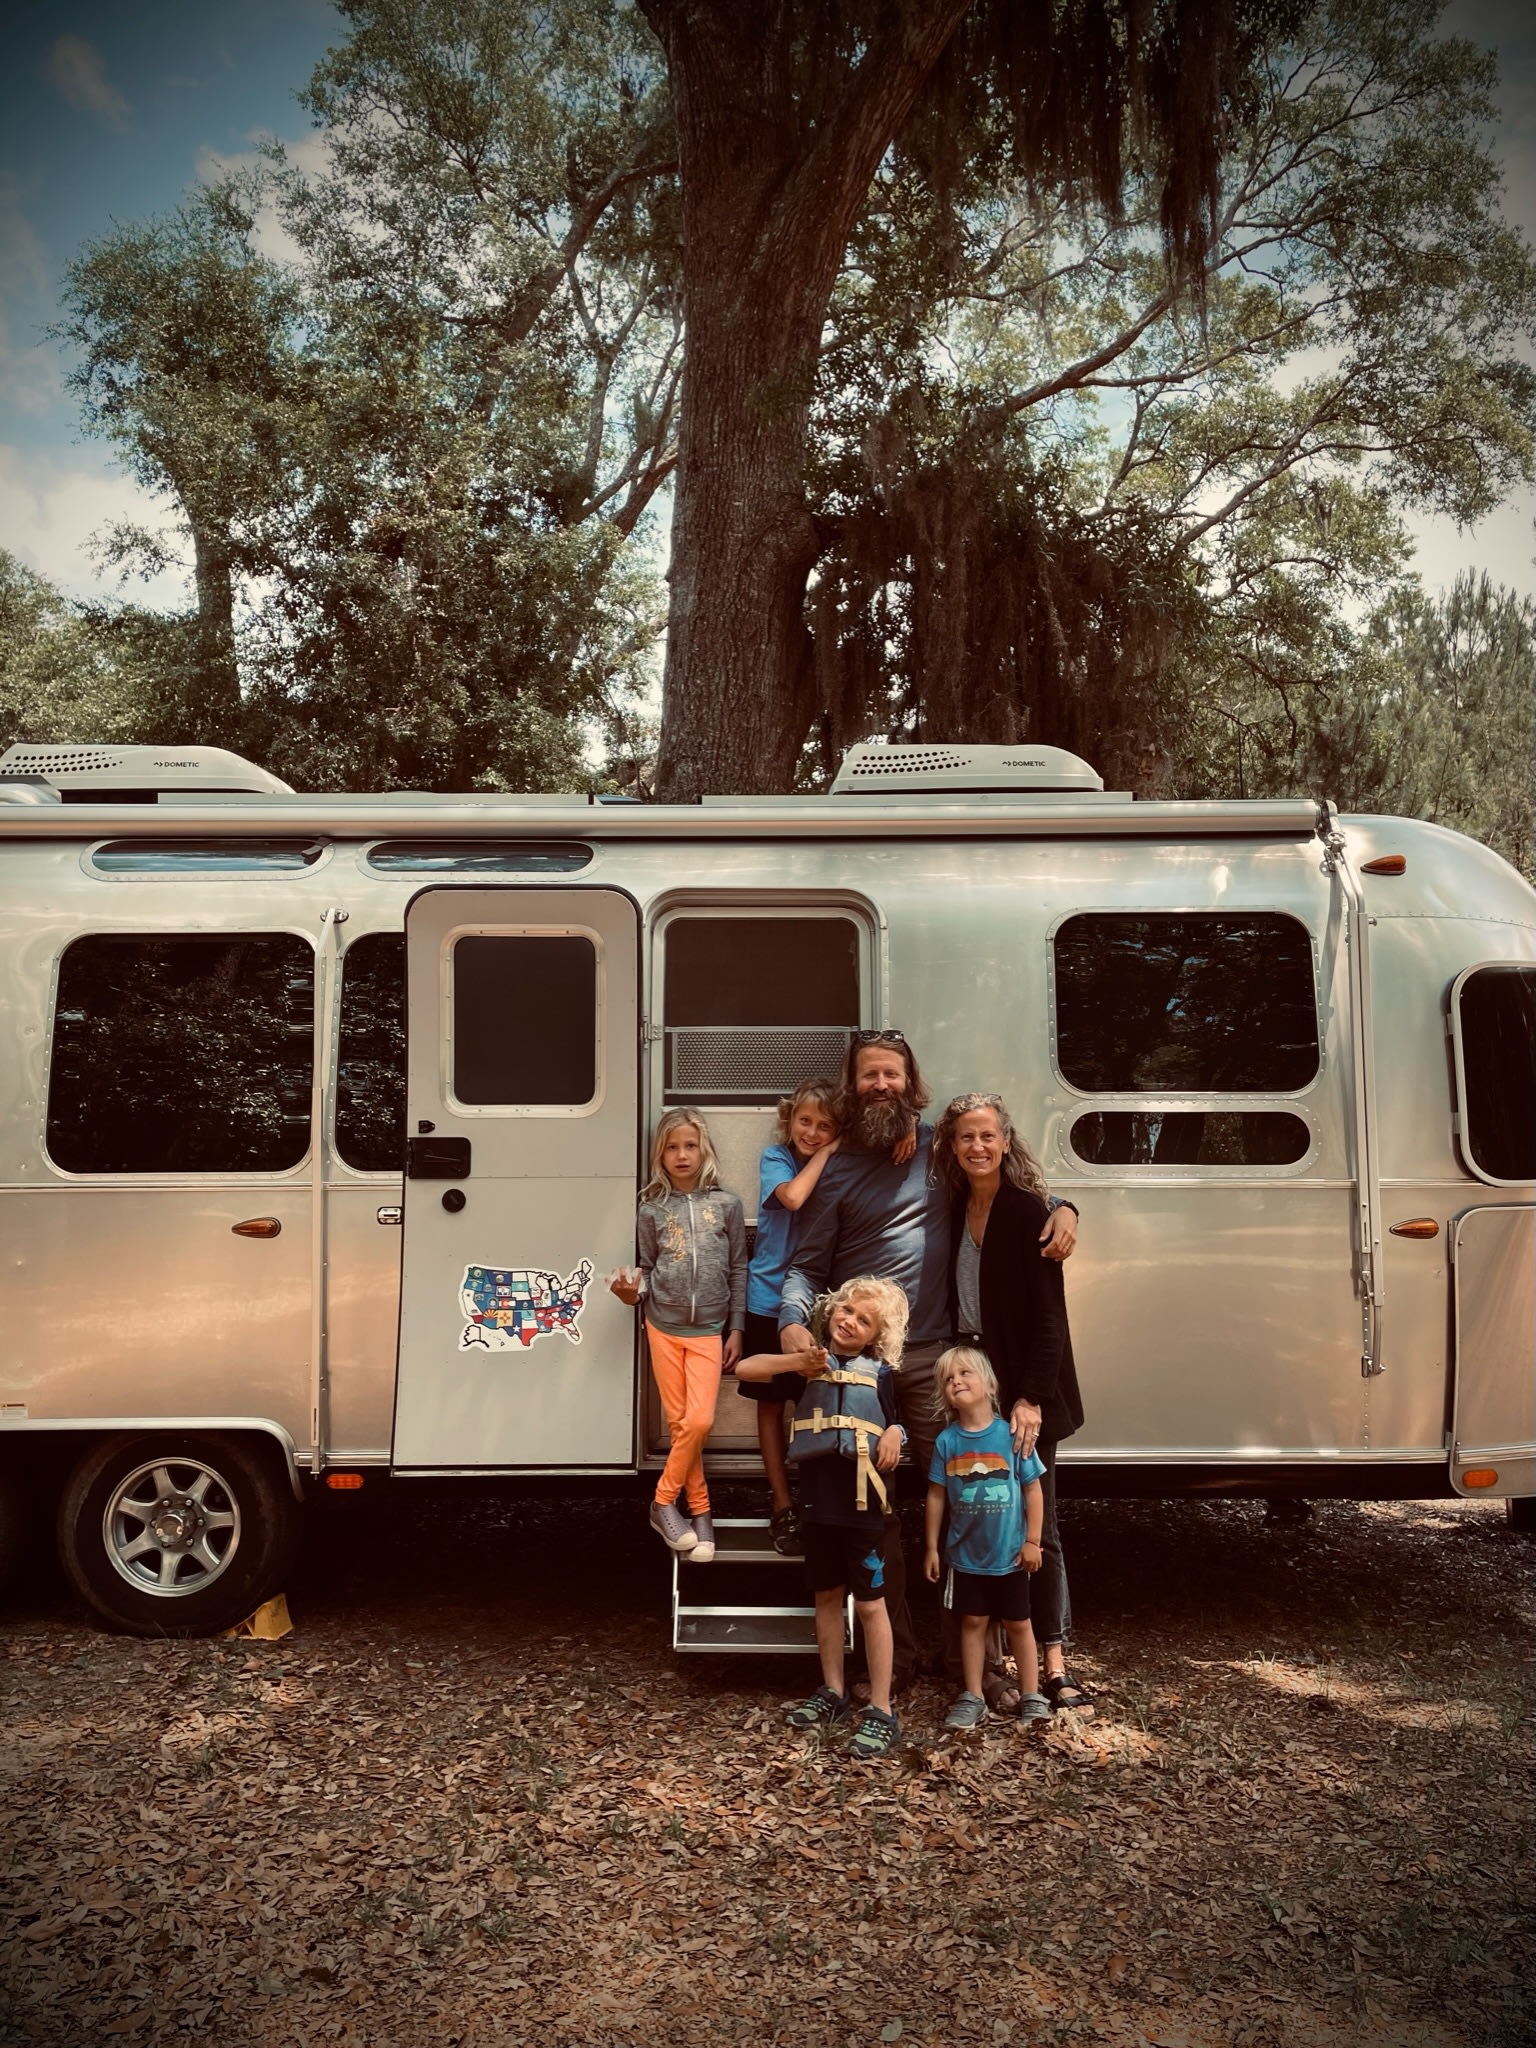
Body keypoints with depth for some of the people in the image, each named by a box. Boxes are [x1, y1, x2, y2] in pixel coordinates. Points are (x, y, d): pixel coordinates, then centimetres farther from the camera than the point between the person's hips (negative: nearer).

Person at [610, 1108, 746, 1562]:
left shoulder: (726, 1204, -1)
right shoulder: (652, 1210, 1)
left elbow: (738, 1270, 3)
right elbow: (647, 1269, 7)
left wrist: (736, 1329, 1)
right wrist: (632, 1291, -15)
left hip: (709, 1330, -1)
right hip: (663, 1327, 1)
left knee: (699, 1421, -11)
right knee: (679, 1423, 4)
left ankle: (664, 1502, 7)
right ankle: (700, 1512, 16)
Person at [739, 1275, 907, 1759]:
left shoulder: (881, 1374, 0)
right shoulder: (809, 1367, 4)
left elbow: (898, 1424, 7)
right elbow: (744, 1369, -2)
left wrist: (894, 1434, -17)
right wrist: (800, 1363, -14)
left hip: (861, 1502, -3)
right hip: (817, 1500, 3)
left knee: (870, 1603, 1)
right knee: (827, 1596, 16)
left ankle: (881, 1711, 7)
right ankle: (832, 1691, 31)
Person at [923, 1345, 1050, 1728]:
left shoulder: (1012, 1435, -13)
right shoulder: (947, 1442, -7)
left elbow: (1033, 1490, -6)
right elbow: (937, 1496, 0)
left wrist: (1032, 1541, -6)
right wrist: (931, 1547, 2)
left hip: (1010, 1553, -1)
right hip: (966, 1554, 2)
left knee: (1017, 1623, 12)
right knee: (973, 1622, 12)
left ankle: (1031, 1695, 25)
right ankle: (972, 1698, 22)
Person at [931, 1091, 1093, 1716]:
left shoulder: (1027, 1211, -10)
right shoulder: (955, 1209, 8)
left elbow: (1049, 1313, -13)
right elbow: (956, 1303, 10)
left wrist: (1032, 1397, -17)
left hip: (1023, 1391, -5)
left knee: (1036, 1526, 0)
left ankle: (1054, 1665, 8)